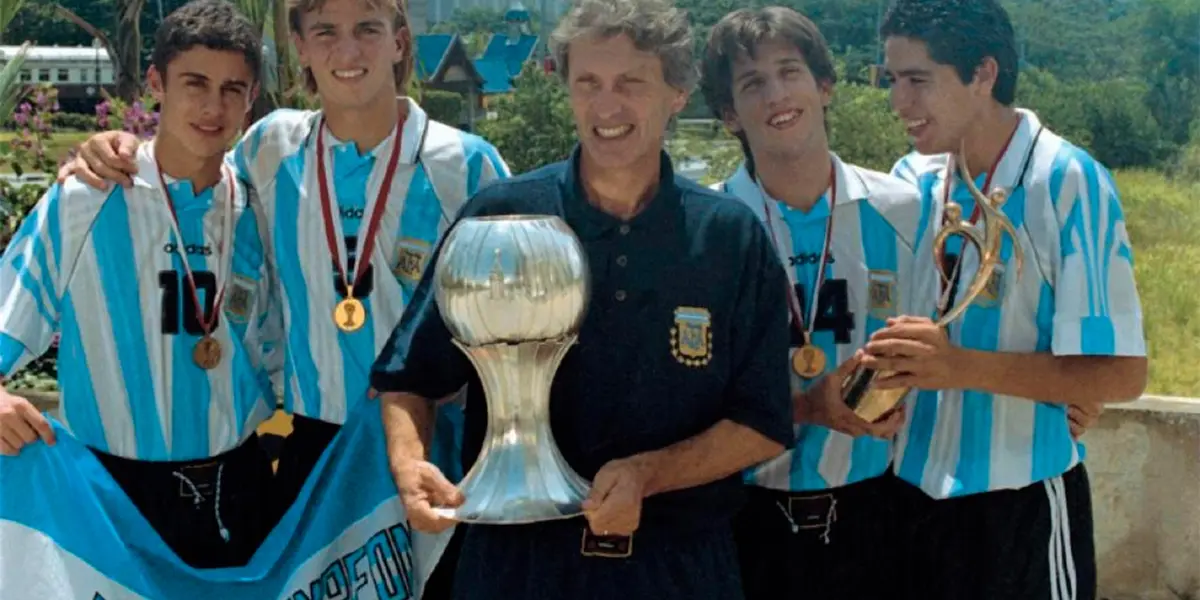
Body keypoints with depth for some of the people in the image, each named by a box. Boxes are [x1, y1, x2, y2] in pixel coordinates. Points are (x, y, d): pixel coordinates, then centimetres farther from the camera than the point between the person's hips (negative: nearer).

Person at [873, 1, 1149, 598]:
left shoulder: (1068, 183, -14)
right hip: (912, 492, 5)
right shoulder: (911, 181, 2)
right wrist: (877, 363, -9)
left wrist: (965, 367, -25)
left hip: (1021, 505, -5)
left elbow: (1121, 373, -16)